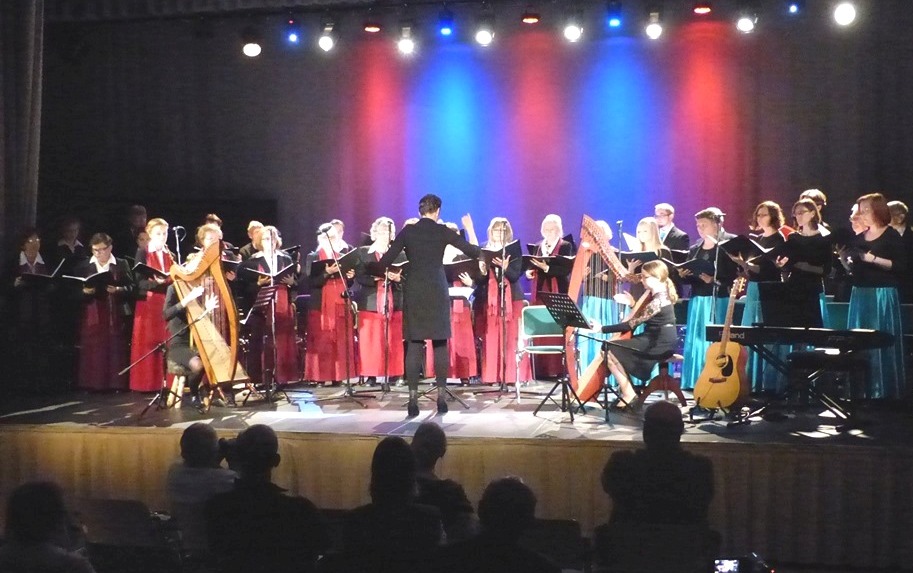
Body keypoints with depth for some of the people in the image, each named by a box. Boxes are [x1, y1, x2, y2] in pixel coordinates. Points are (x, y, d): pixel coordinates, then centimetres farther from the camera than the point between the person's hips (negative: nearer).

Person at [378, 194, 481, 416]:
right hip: (437, 290, -1)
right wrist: (481, 253, 20)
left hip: (414, 291, 1)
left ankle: (413, 399, -4)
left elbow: (386, 260, 0)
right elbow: (472, 250, -2)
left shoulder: (408, 231, 2)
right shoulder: (442, 231, -1)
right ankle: (441, 397, 6)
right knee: (440, 344, 6)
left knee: (414, 344, 1)